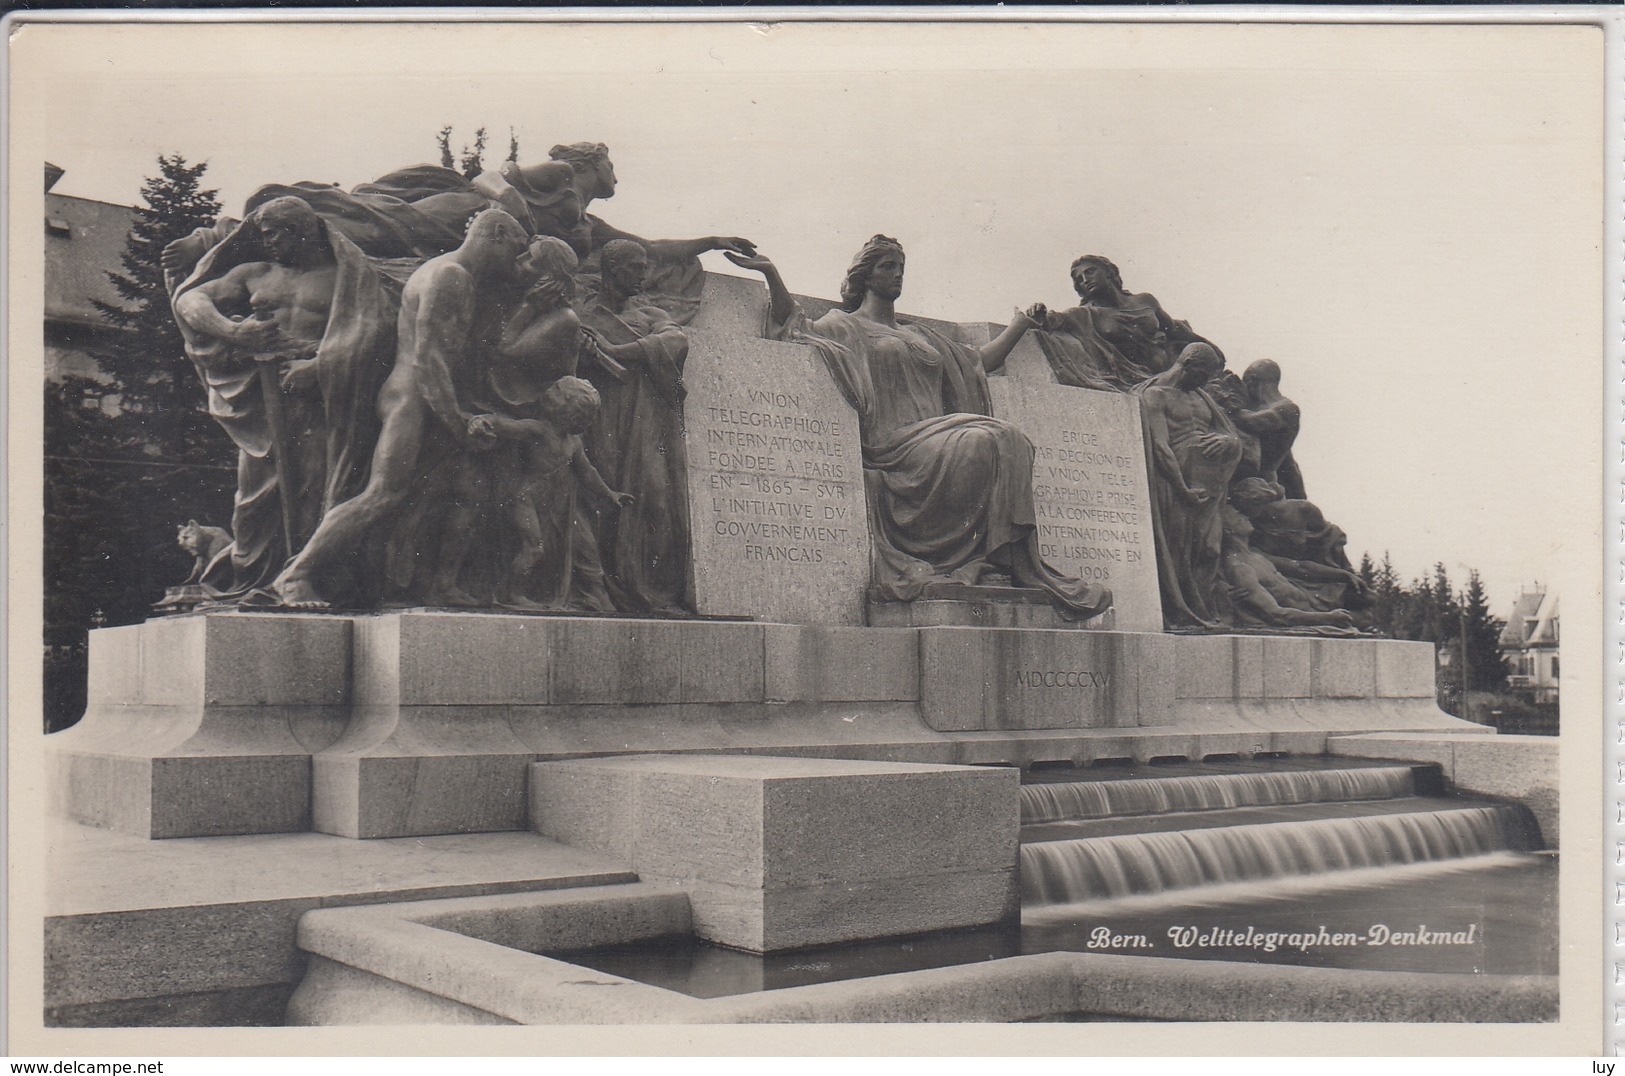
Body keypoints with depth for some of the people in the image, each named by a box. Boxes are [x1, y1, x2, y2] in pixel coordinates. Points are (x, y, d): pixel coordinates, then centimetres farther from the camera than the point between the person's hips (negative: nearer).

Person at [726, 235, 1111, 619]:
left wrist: (1020, 324, 40)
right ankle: (998, 556, -29)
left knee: (1010, 439, -23)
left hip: (937, 434, 6)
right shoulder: (846, 325, 14)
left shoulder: (919, 334, 34)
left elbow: (979, 361, 37)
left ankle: (1019, 563, -30)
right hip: (892, 443, -6)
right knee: (984, 441, -30)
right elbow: (795, 327, -4)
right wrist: (770, 273, -14)